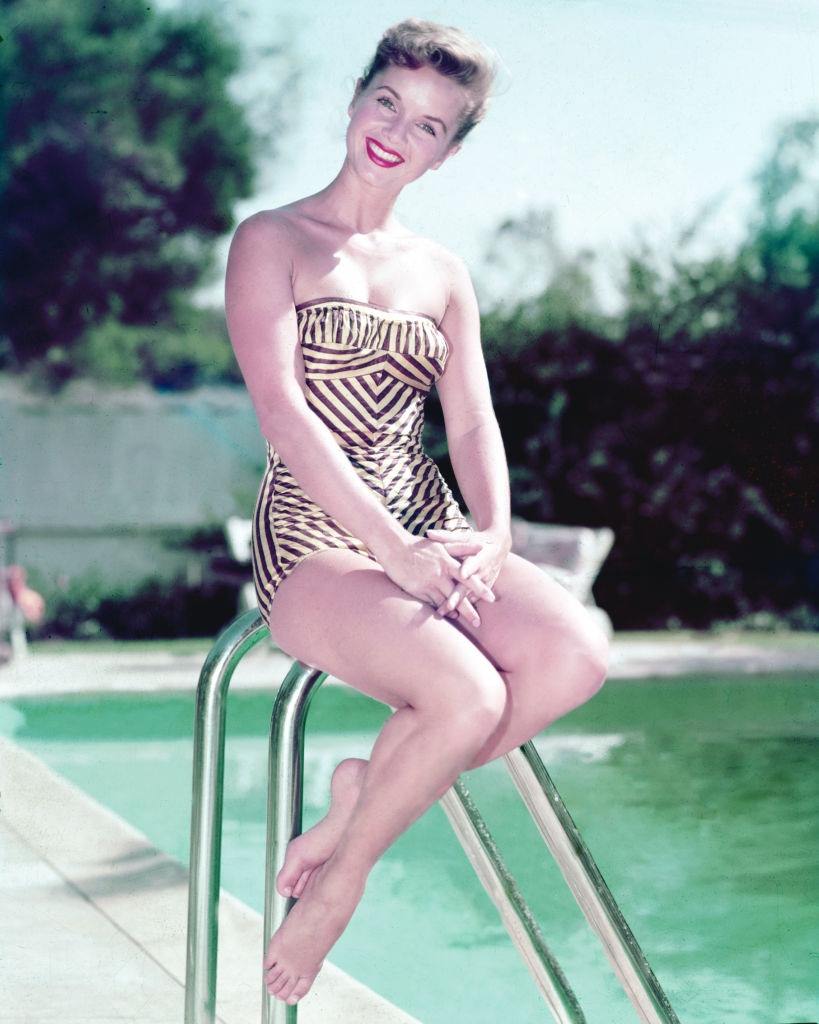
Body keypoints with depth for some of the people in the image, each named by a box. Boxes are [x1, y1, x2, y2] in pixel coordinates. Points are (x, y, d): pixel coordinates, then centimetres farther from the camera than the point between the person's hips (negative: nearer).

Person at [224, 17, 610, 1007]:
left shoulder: (442, 273, 17)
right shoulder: (273, 241, 0)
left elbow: (473, 424, 9)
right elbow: (281, 412, -12)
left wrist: (492, 536, -13)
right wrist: (395, 550, -22)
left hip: (428, 536, 5)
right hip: (315, 542, -5)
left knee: (576, 654, -23)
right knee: (469, 696, -31)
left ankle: (372, 786, -5)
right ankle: (339, 877, -5)